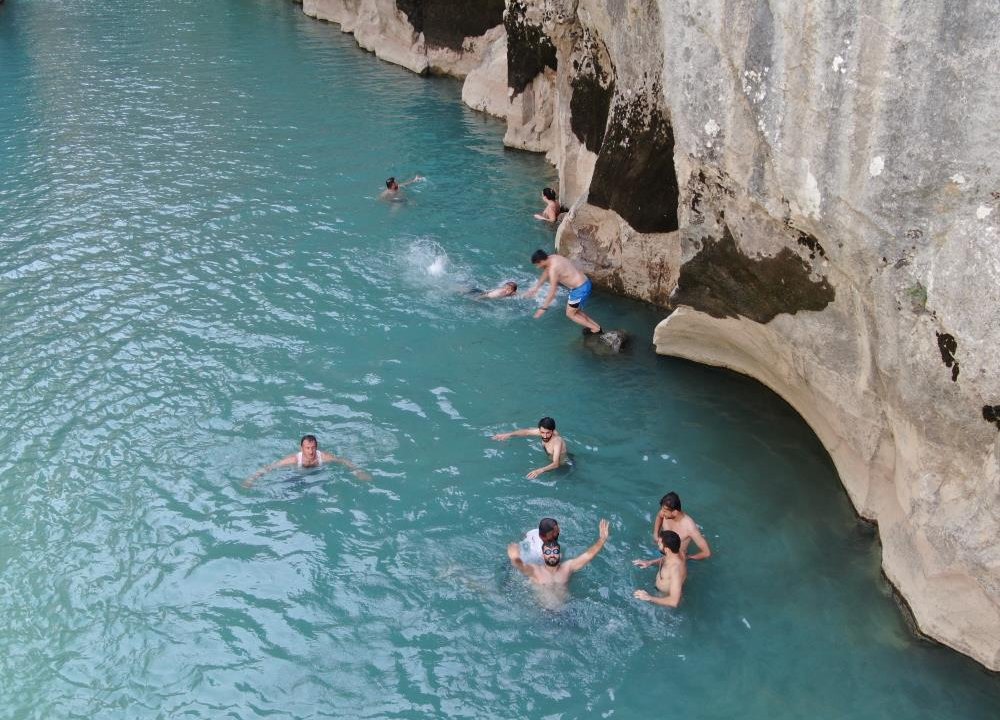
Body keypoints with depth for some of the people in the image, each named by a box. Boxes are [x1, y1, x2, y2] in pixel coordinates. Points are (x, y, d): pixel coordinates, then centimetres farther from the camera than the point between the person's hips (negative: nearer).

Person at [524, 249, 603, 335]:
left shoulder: (553, 269, -22)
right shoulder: (552, 258, 5)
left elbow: (552, 291, -19)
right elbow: (546, 273, 24)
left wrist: (543, 308, -12)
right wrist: (535, 287, 32)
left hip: (580, 289, -9)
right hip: (585, 283, 9)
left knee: (570, 314, 7)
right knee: (575, 311, 24)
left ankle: (595, 329, 10)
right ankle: (595, 326, 23)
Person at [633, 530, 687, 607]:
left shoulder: (676, 569, -43)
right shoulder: (674, 553, -19)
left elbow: (674, 602, -46)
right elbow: (665, 559, 9)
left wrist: (649, 598, -42)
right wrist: (650, 562, -8)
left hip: (666, 597, -8)